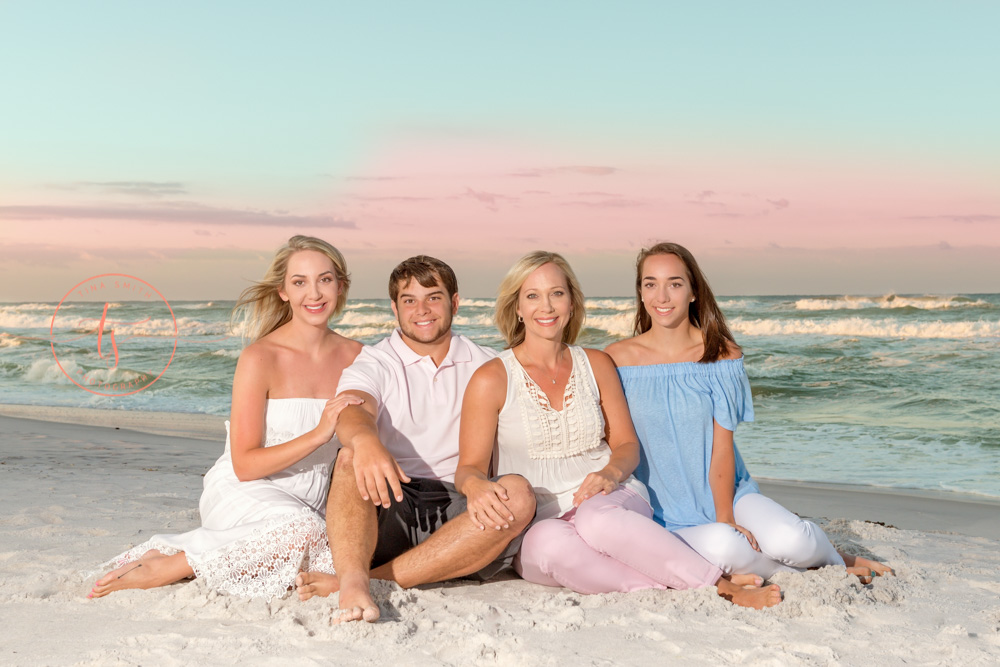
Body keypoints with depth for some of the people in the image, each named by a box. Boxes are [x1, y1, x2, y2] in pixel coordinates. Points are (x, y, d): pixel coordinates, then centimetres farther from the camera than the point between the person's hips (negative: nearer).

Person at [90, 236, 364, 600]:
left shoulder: (354, 356, 5)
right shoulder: (260, 358, -10)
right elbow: (245, 465, -12)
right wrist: (318, 434, -22)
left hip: (308, 503, 6)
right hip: (242, 493, -6)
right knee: (302, 530, -38)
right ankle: (163, 567, -21)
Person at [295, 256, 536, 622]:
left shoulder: (486, 366, 16)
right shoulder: (373, 364, 6)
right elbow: (353, 411, -17)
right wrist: (365, 440, -41)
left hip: (458, 511, 2)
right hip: (387, 509, -2)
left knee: (518, 493, -29)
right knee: (351, 458, -29)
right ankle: (354, 583, -51)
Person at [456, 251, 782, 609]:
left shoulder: (597, 365, 10)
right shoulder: (491, 380, 0)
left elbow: (627, 445, 13)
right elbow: (470, 466, -1)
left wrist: (610, 474, -12)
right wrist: (475, 486, -27)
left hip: (610, 501, 2)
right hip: (536, 523, -1)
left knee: (597, 519, -37)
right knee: (551, 542, -39)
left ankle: (723, 585, -35)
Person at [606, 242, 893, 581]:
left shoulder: (722, 354, 0)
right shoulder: (618, 359, -2)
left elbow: (722, 447, -3)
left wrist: (726, 518, -13)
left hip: (730, 495, 1)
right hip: (672, 520, -1)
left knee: (791, 540, -27)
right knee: (721, 547, -34)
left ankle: (838, 562, 8)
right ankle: (798, 574, -5)